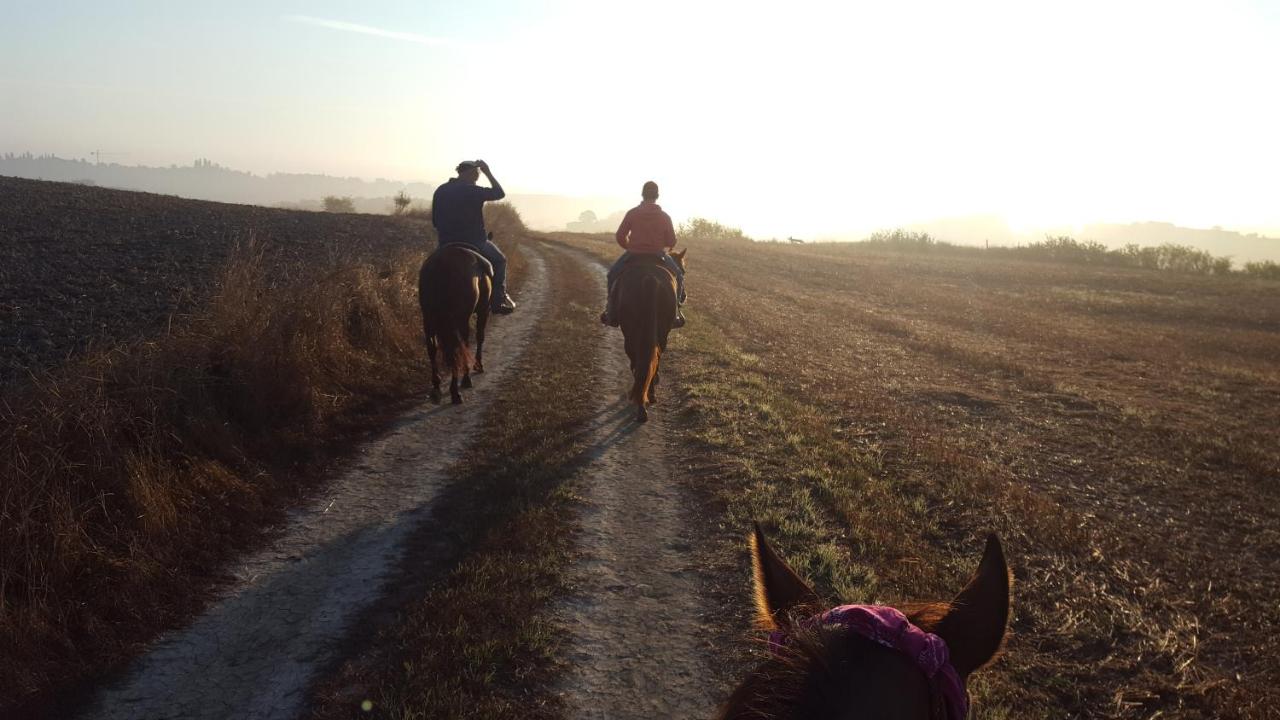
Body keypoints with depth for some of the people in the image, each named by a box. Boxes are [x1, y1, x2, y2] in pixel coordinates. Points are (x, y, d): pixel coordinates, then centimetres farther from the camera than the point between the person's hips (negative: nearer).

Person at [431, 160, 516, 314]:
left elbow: (435, 221, 10)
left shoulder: (440, 191, 5)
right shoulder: (473, 191, -13)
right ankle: (499, 300, 11)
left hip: (446, 245, 5)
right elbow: (500, 193, -2)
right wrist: (488, 173, 5)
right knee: (499, 260, 18)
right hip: (474, 243, -5)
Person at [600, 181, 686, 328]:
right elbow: (671, 242, -1)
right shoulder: (664, 216, -4)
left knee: (613, 274, 21)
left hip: (633, 255, 0)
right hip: (658, 255, 0)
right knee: (678, 274, 22)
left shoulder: (632, 213, -6)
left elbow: (620, 237, -3)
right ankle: (674, 312, 18)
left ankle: (612, 313, 18)